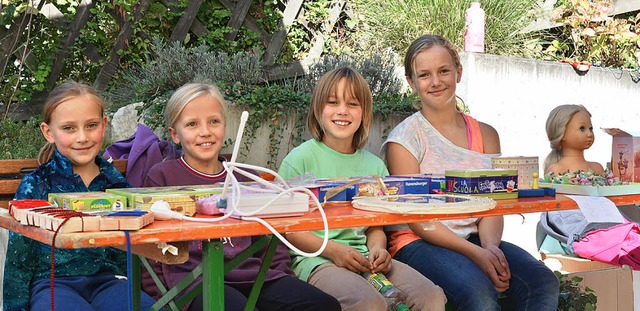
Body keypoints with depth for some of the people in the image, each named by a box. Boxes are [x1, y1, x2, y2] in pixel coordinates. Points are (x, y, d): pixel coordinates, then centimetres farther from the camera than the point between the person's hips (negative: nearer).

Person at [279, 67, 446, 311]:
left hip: (365, 258, 5)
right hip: (316, 259, -4)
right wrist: (333, 249, -15)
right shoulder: (299, 159, -1)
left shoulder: (374, 165, 14)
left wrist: (377, 249, -5)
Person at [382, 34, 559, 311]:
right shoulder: (405, 138, -2)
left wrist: (490, 246, -17)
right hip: (419, 244, -4)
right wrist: (474, 253, -20)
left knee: (543, 283, -24)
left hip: (476, 240, 5)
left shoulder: (485, 135, 13)